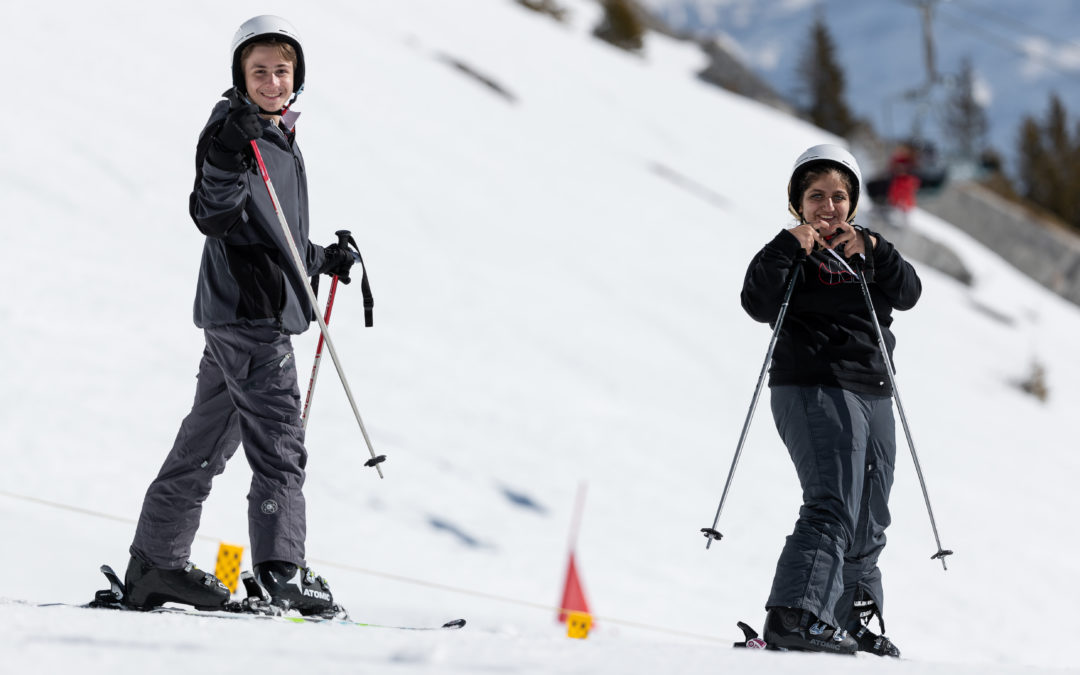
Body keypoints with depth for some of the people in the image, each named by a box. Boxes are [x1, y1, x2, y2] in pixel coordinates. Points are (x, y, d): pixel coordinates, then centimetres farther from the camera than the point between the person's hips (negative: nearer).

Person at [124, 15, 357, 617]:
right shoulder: (231, 130, -8)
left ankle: (157, 563, 17)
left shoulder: (284, 141, 20)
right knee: (279, 443, -11)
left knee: (209, 438, 12)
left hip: (265, 310, 10)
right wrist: (227, 159, -34)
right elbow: (214, 217, -20)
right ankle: (283, 570, -11)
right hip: (248, 309, -10)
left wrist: (324, 260, 31)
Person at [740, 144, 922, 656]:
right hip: (813, 389, -7)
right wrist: (790, 248, -22)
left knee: (869, 518, 13)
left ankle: (853, 620, 25)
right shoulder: (794, 253, 1)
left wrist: (873, 253, -13)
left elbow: (907, 294, 1)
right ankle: (794, 616, -30)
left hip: (872, 393, 7)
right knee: (833, 505, -22)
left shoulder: (867, 253, 18)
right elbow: (759, 304, -16)